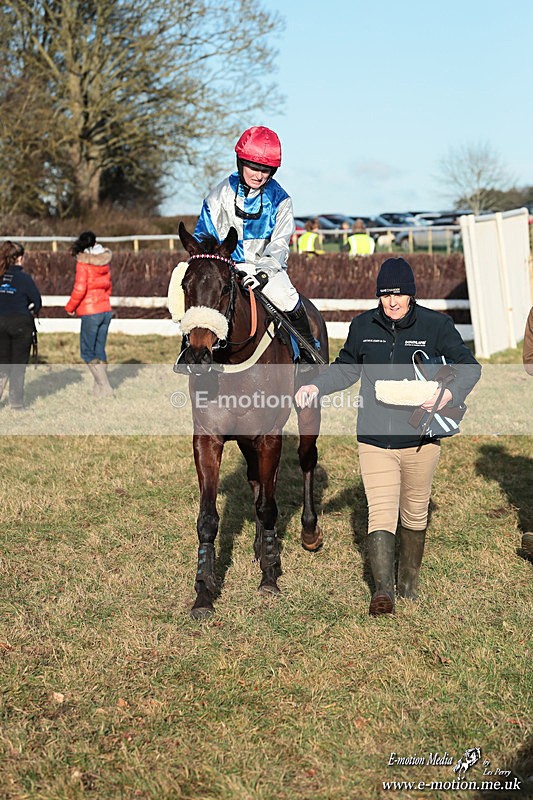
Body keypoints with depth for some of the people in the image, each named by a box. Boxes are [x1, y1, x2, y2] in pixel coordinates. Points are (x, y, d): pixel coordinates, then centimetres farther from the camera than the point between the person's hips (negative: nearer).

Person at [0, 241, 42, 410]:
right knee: (19, 365, 6)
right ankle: (16, 403, 10)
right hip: (20, 323, -3)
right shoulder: (24, 278, -11)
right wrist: (32, 313, 14)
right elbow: (37, 301, -5)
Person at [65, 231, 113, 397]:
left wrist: (70, 307, -3)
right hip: (106, 310, 7)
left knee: (87, 352, 2)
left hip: (90, 312, -6)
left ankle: (105, 387, -6)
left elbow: (80, 289, -16)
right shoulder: (104, 262, 8)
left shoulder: (83, 263, -11)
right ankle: (100, 389, 16)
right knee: (100, 351, 14)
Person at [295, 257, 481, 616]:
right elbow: (346, 368, 18)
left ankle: (410, 582, 33)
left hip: (420, 438, 0)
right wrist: (316, 387, 2)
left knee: (414, 514, 14)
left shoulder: (436, 325, -4)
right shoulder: (363, 326, 3)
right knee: (380, 514, -11)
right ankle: (383, 590, -16)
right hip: (374, 439, 0)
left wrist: (449, 394, -22)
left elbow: (469, 366, -2)